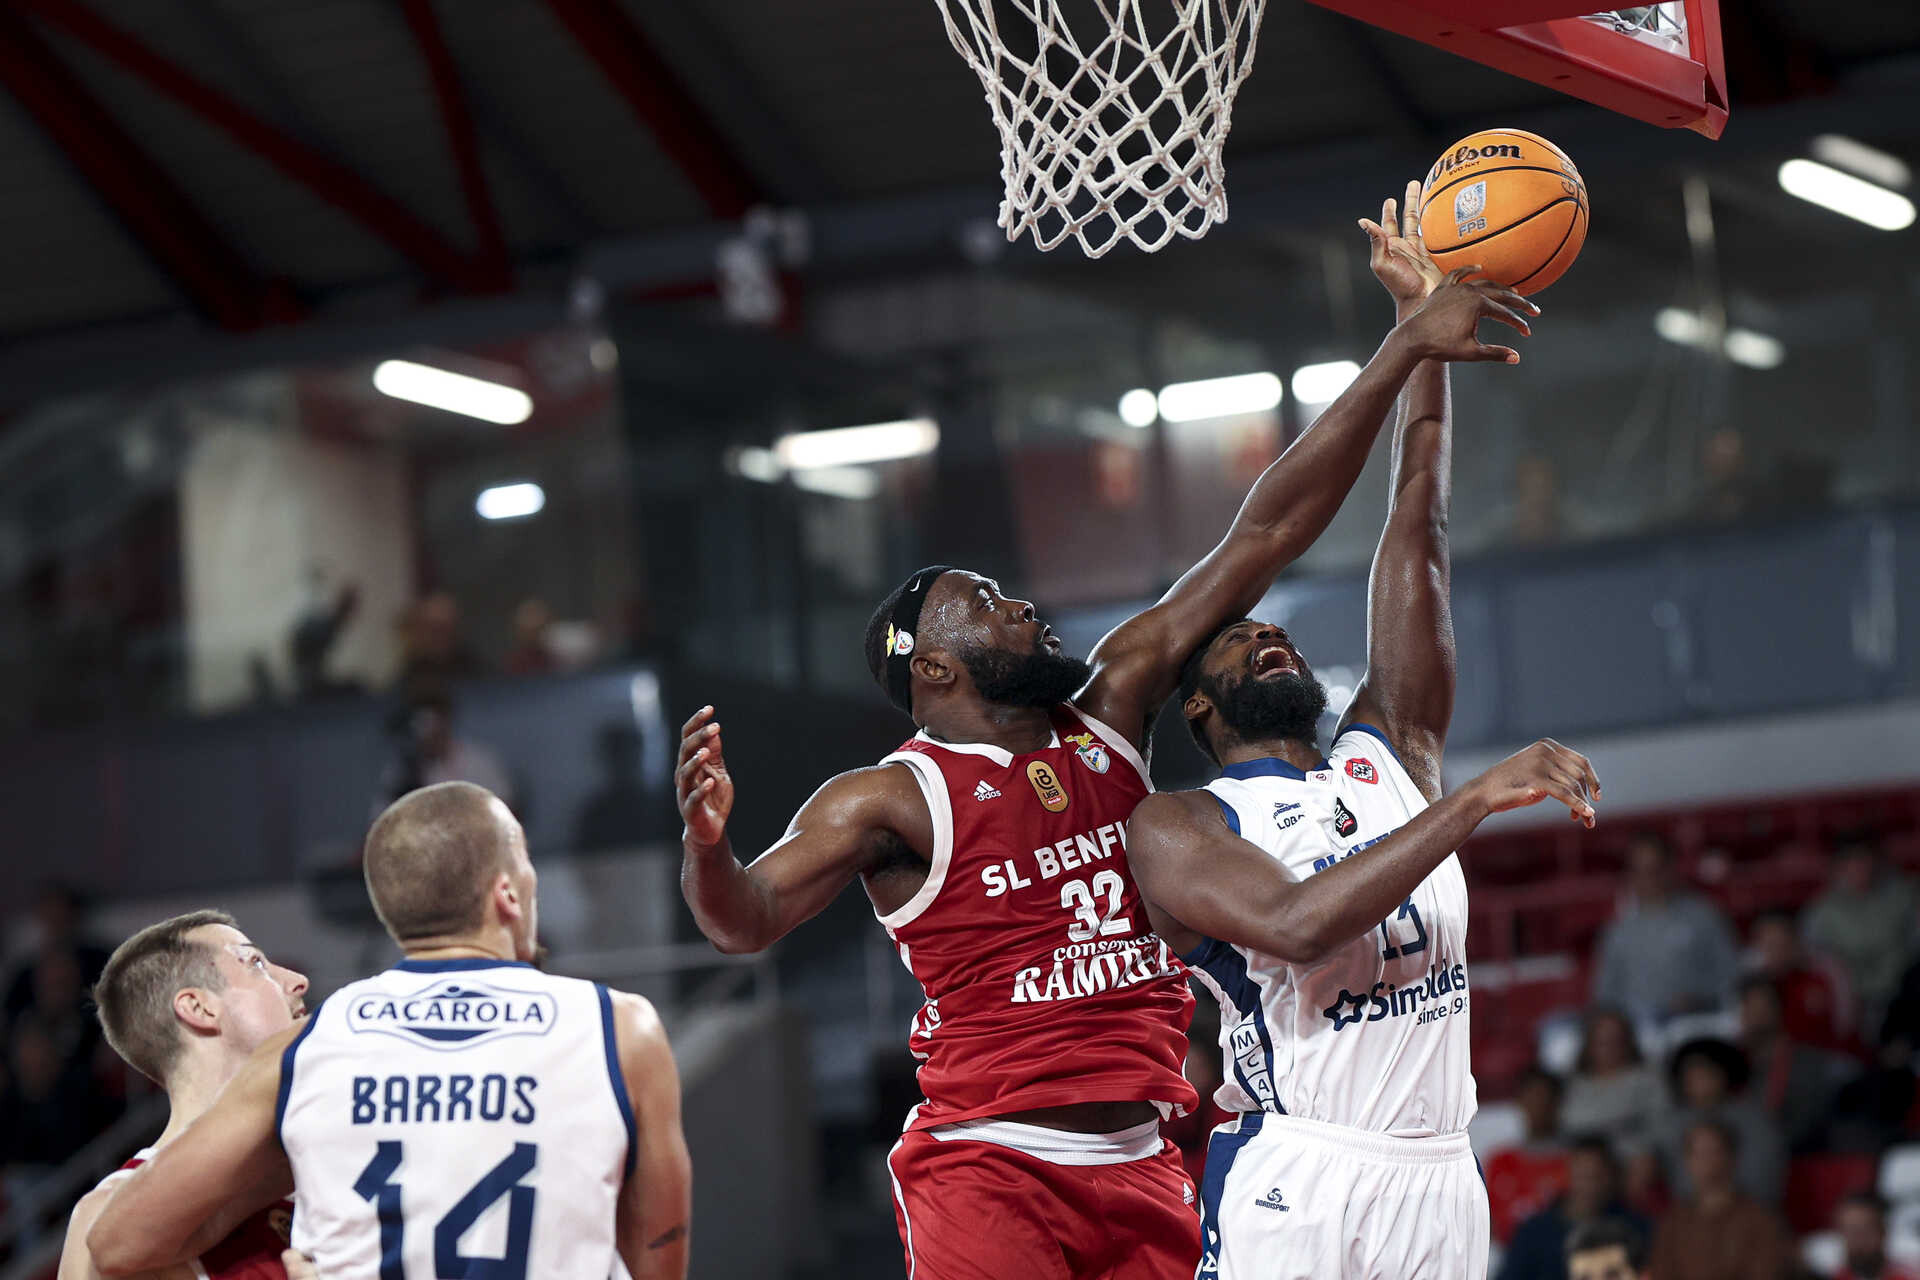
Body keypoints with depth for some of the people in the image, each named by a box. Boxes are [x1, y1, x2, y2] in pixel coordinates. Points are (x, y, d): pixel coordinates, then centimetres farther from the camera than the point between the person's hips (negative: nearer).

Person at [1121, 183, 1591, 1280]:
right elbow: (1296, 926, -19)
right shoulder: (1175, 829, 1)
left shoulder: (1389, 756, 16)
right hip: (1293, 1187, -5)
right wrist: (1476, 803, -22)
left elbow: (1419, 527, 12)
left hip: (1442, 1182, 5)